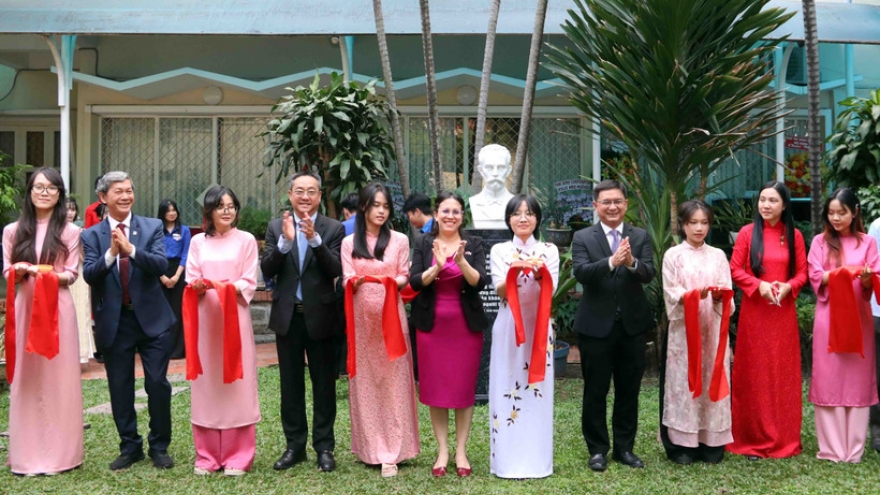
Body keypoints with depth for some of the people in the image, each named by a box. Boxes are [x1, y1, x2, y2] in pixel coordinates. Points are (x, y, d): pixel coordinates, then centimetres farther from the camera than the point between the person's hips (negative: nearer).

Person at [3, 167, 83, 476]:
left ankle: (58, 453, 9)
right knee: (26, 379, 3)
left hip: (58, 309, -2)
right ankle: (27, 454, 10)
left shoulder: (70, 232, 4)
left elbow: (72, 274, 2)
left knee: (58, 377, 1)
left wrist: (53, 275, -18)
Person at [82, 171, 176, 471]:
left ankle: (159, 446, 16)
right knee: (120, 388, 9)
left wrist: (131, 249, -26)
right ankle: (129, 447, 23)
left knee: (158, 384, 1)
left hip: (151, 318, -1)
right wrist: (111, 253, -26)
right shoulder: (91, 235, 2)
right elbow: (88, 275, -10)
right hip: (114, 322, 1)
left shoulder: (152, 227, 1)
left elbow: (161, 265, -12)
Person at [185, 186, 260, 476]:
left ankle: (237, 456, 4)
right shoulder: (198, 242, 10)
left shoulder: (246, 240, 5)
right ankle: (208, 455, 11)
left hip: (235, 316, -2)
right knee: (207, 383, 3)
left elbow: (250, 283, 0)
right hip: (205, 317, 2)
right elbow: (191, 283, 6)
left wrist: (231, 287, -19)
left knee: (236, 384, -2)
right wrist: (200, 286, -15)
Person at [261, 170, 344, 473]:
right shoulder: (276, 227, 3)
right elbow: (267, 270, -6)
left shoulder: (333, 228, -3)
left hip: (320, 316, -2)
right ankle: (295, 446, 22)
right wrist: (285, 241, -21)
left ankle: (324, 448, 15)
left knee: (324, 385, 6)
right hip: (287, 316, 2)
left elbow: (336, 271, -14)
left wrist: (314, 238, -25)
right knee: (291, 385, 11)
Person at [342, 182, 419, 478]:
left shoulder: (400, 240, 6)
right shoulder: (349, 243, 9)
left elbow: (405, 278, 5)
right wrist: (357, 281, -20)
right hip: (361, 317, 1)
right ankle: (370, 448, 12)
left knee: (392, 381, -4)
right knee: (365, 382, 4)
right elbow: (347, 281, 3)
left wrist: (394, 281, -17)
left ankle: (390, 452, -2)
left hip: (391, 315, -1)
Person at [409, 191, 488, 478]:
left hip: (466, 325, 0)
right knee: (435, 388, 4)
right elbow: (415, 282, -8)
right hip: (432, 325, 1)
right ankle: (442, 451, 14)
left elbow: (480, 283, -12)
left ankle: (461, 451, 15)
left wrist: (461, 262, -28)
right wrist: (436, 267, -25)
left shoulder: (474, 244, 0)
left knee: (464, 387, 4)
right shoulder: (423, 243, 2)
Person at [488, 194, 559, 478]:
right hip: (509, 327, 0)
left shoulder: (549, 250, 7)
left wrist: (540, 274, -25)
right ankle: (508, 460, 8)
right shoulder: (500, 250, 5)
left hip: (538, 326, 0)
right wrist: (516, 271, -26)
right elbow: (500, 290, -7)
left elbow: (551, 289, -4)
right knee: (507, 389, 0)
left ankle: (536, 459, 11)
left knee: (537, 389, 2)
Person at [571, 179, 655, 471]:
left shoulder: (640, 237, 4)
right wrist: (611, 261, -33)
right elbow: (580, 273, -17)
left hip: (633, 324, 2)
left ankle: (624, 447, 25)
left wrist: (632, 262, -31)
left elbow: (649, 274, -10)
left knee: (629, 391, 11)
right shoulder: (582, 238, -1)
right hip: (596, 326, -2)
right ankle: (598, 450, 19)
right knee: (595, 392, 6)